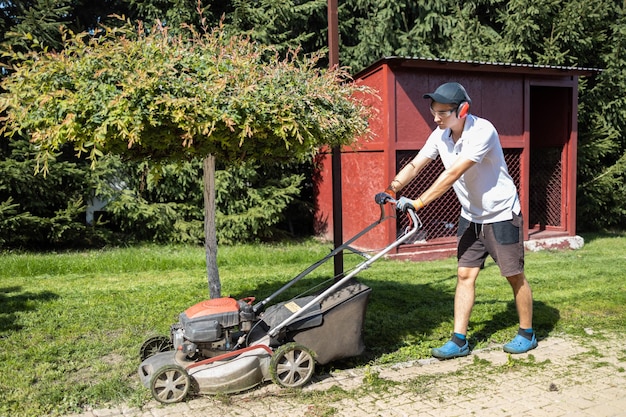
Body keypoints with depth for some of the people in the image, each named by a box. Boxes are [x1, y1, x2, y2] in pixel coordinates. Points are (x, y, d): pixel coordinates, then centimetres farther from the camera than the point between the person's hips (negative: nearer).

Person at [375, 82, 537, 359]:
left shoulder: (482, 131, -27)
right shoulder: (440, 136, -4)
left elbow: (453, 174, -33)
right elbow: (415, 165, -4)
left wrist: (418, 203, -35)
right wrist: (390, 190, -19)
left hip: (501, 214, -6)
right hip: (470, 216, 6)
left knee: (514, 275, 4)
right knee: (465, 274, 3)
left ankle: (527, 334, 23)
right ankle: (459, 341, 7)